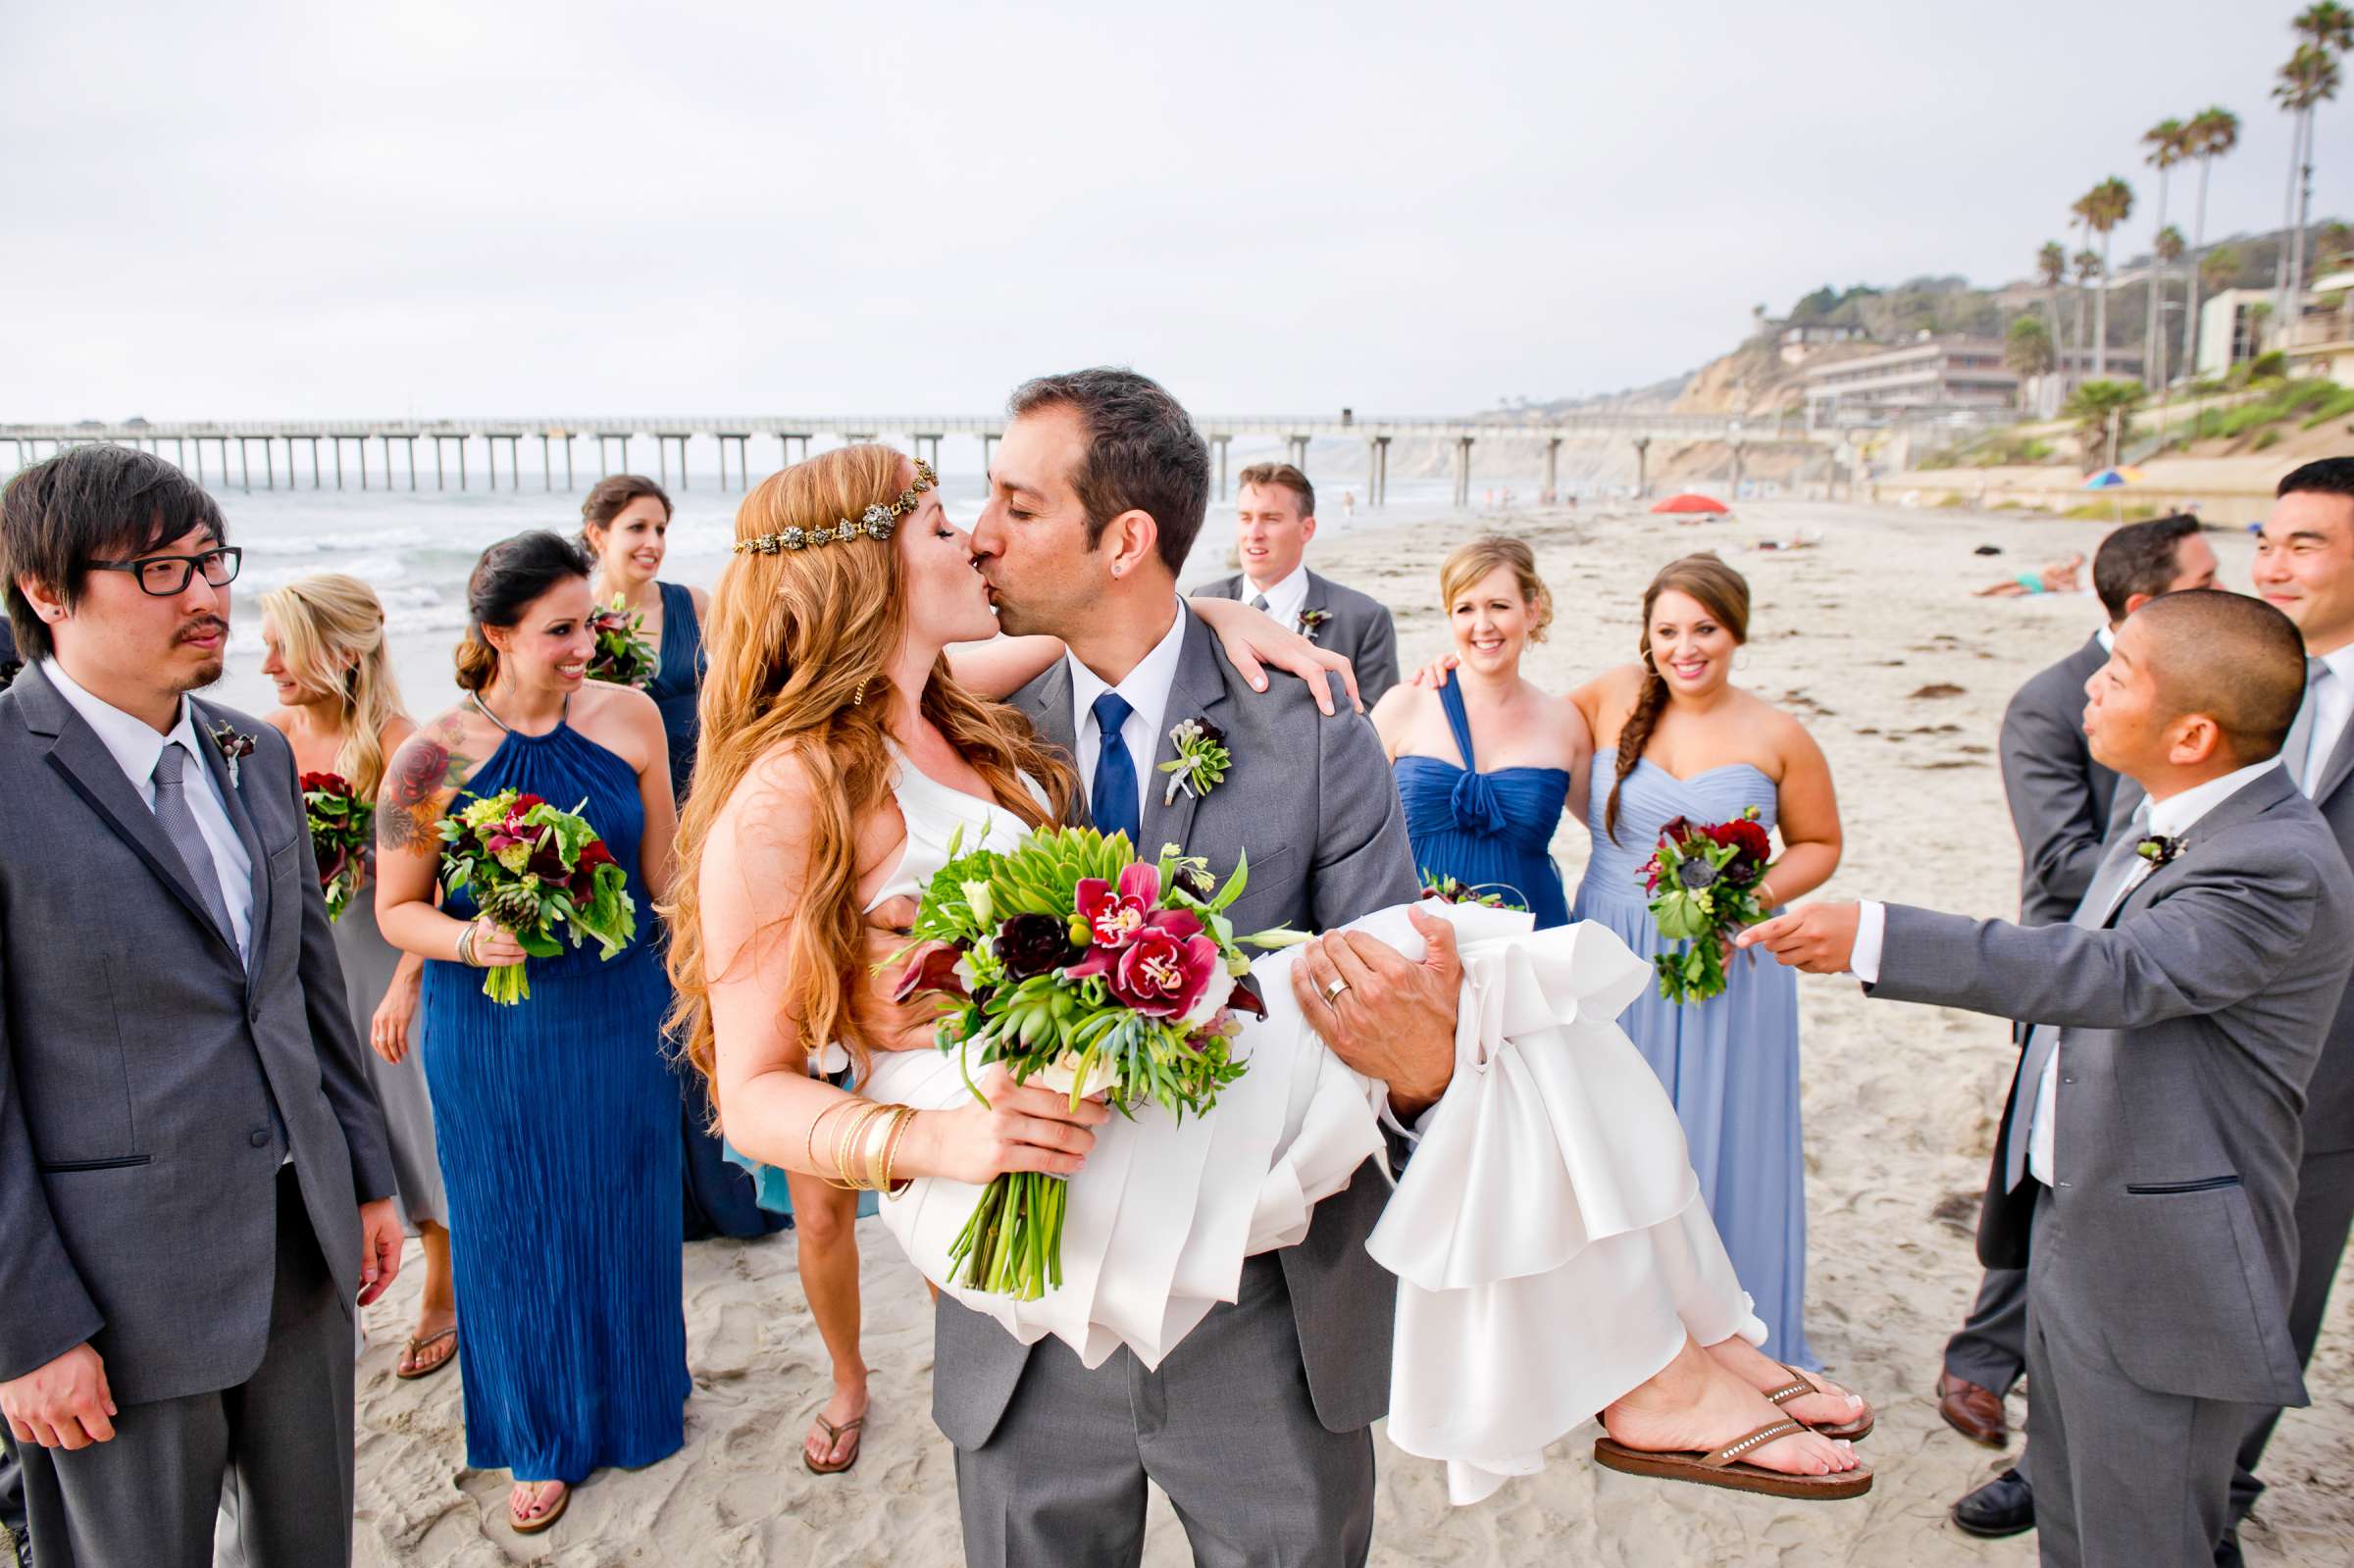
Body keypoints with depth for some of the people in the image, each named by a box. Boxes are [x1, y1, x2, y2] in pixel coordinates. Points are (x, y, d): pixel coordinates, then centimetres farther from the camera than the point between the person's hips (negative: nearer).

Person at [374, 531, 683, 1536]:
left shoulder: (628, 717, -7)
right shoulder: (432, 759, -12)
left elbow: (663, 870, 3)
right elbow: (397, 910, -2)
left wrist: (689, 990, 8)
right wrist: (473, 941, -22)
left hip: (619, 1012, 2)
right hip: (489, 1035, -1)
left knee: (623, 1212, 16)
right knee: (519, 1228, 13)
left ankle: (635, 1397, 43)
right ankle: (546, 1437, 36)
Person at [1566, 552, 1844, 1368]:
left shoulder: (1778, 737, -5)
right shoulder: (1611, 697, -4)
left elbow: (1819, 845, 5)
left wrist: (1761, 894, -12)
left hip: (1726, 969, -1)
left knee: (1720, 1145, 9)